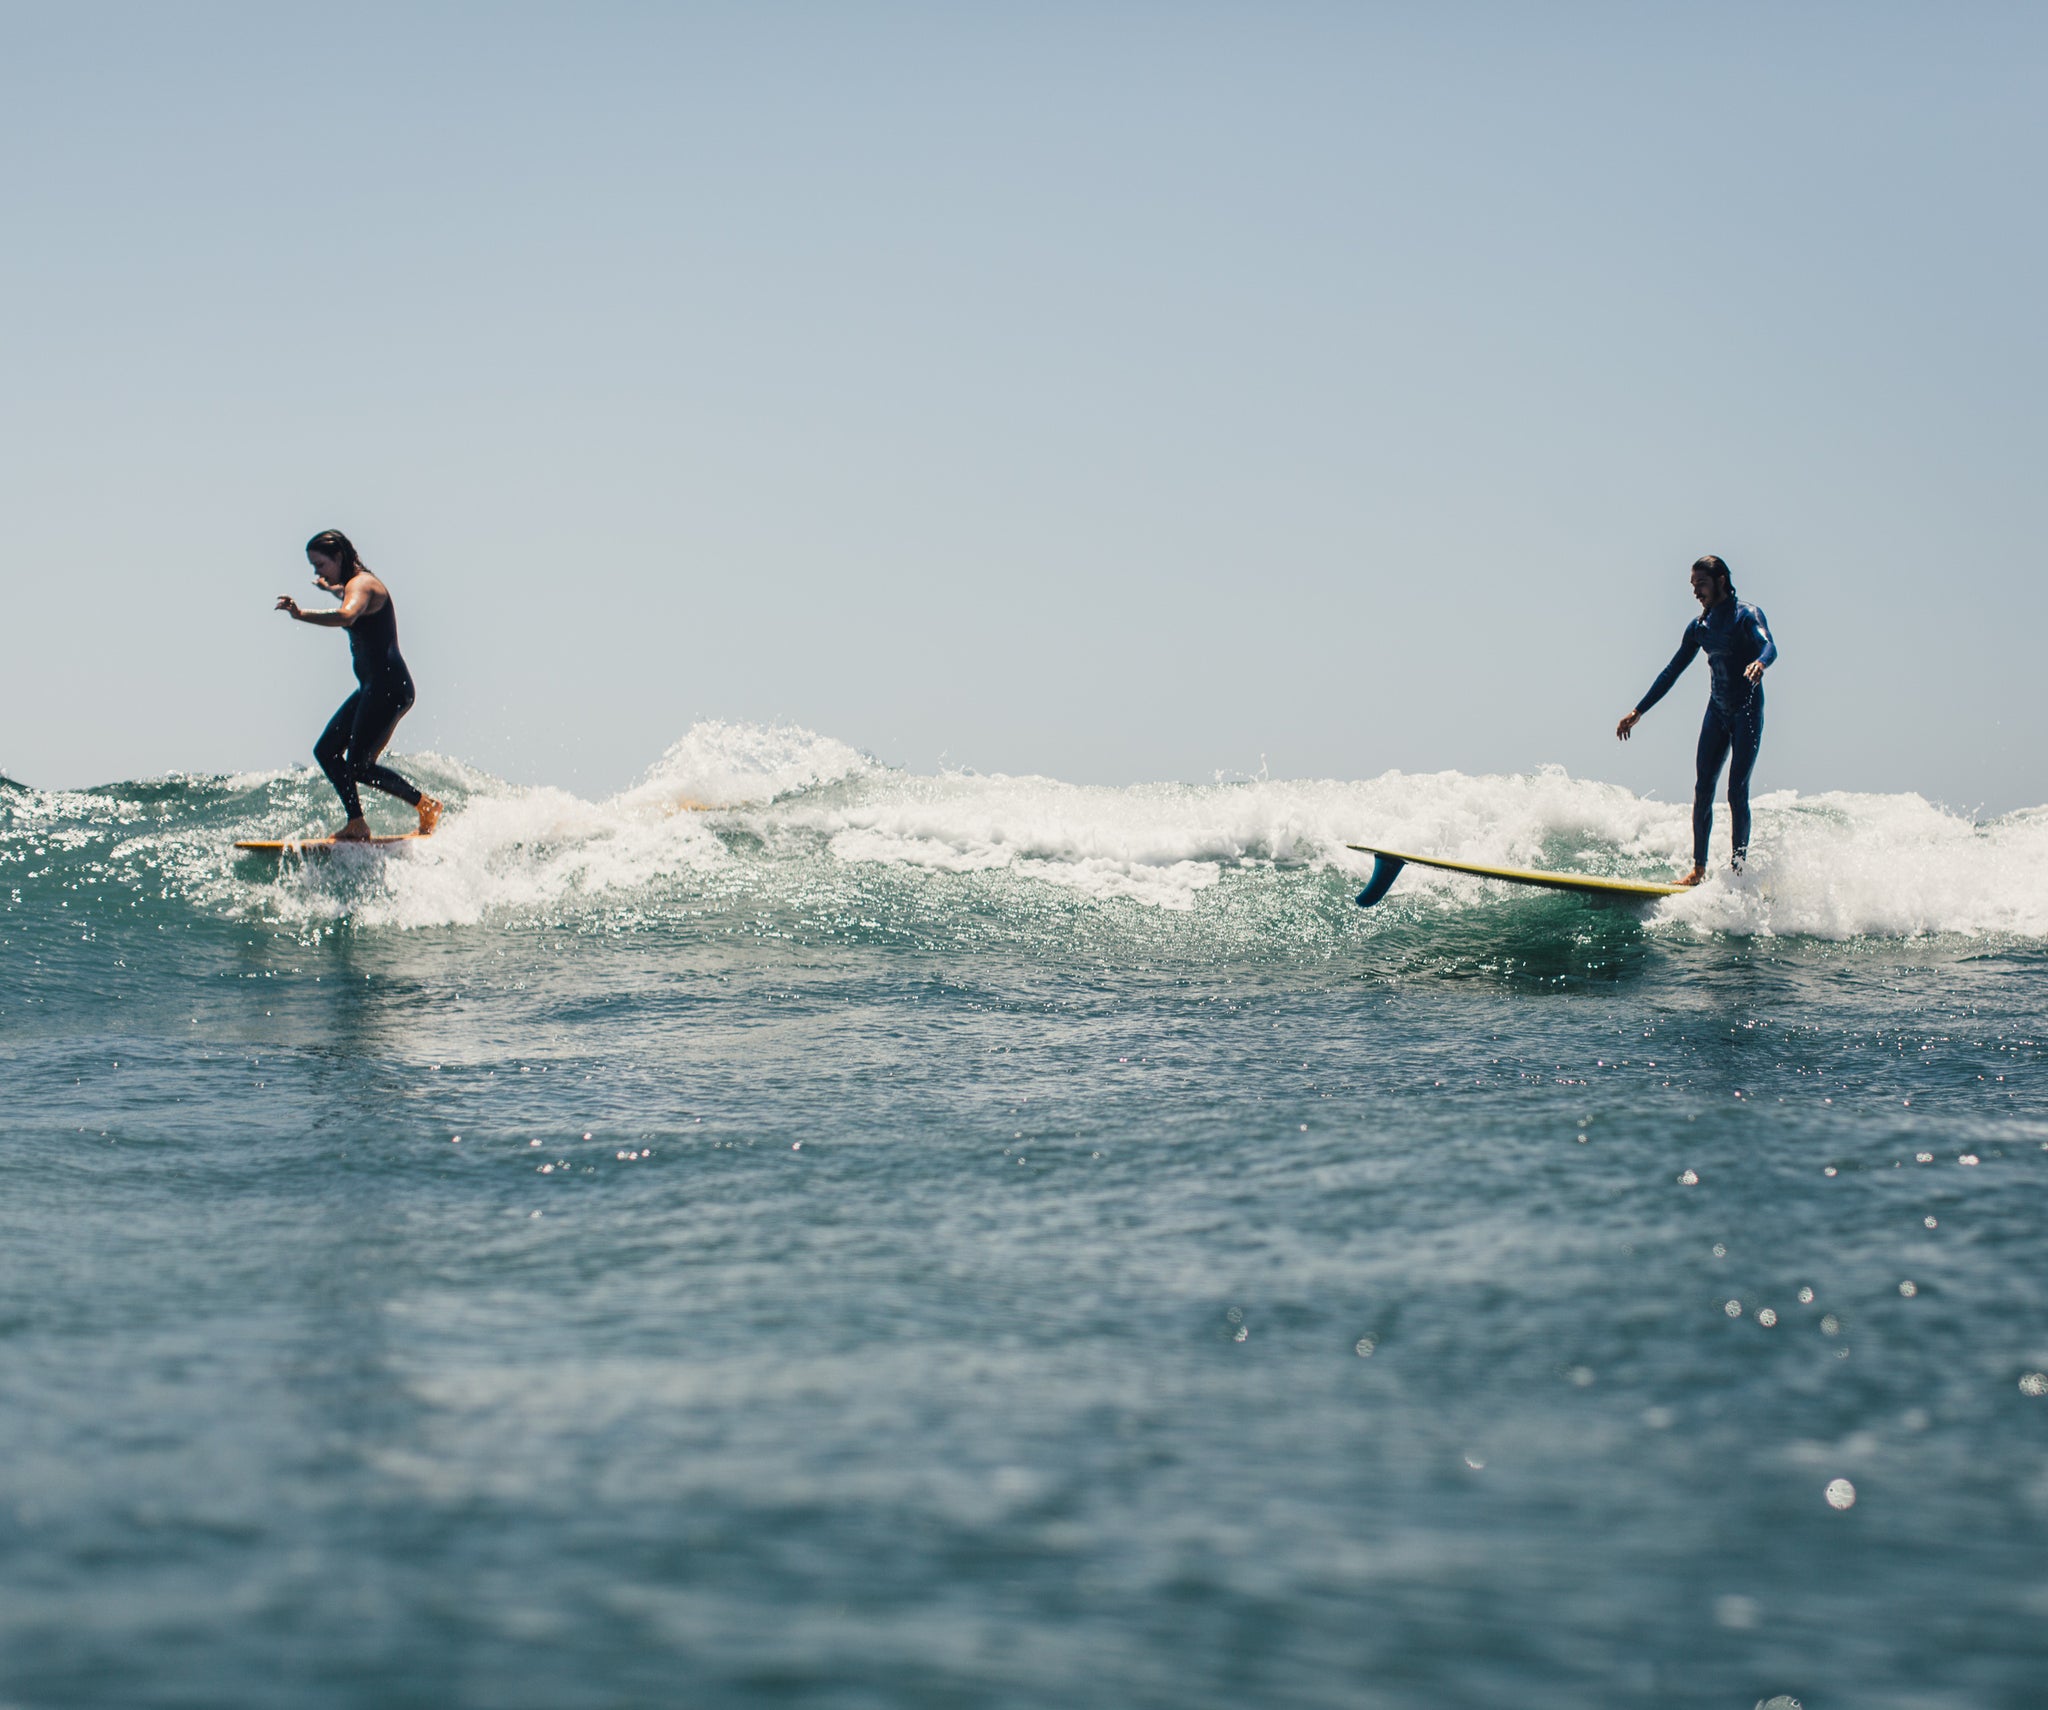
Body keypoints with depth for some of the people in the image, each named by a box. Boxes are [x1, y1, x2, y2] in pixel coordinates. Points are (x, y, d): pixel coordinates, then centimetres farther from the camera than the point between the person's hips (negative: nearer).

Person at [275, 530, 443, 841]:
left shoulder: (360, 584, -13)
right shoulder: (357, 585, 17)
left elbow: (346, 616, -38)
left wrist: (301, 615, -46)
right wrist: (332, 589, 60)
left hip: (389, 686, -11)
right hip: (372, 687, 11)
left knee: (358, 766, -10)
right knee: (326, 751, 9)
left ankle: (427, 806, 2)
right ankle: (356, 824, 9)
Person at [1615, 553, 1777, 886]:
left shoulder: (1748, 615, -8)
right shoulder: (1699, 627, 9)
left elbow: (1769, 646, -28)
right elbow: (1672, 672, 15)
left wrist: (1760, 662, -52)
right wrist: (1638, 712, 13)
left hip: (1747, 712, -6)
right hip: (1717, 712, 6)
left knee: (1736, 792, -10)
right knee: (1703, 789, 0)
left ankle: (1739, 868, -4)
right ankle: (1699, 868, 4)